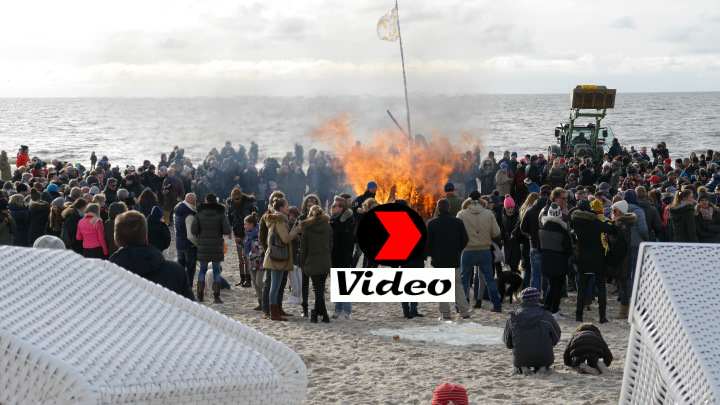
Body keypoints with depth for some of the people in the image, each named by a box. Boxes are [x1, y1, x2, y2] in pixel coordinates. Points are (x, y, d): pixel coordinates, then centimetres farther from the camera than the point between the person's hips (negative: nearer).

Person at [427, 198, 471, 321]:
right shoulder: (458, 222, 1)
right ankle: (464, 311, 3)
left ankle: (445, 314, 0)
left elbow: (427, 242, -4)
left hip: (438, 260, -2)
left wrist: (431, 254, 13)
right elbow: (465, 239, 5)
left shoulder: (432, 223, -6)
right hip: (454, 260, 2)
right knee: (457, 285, 10)